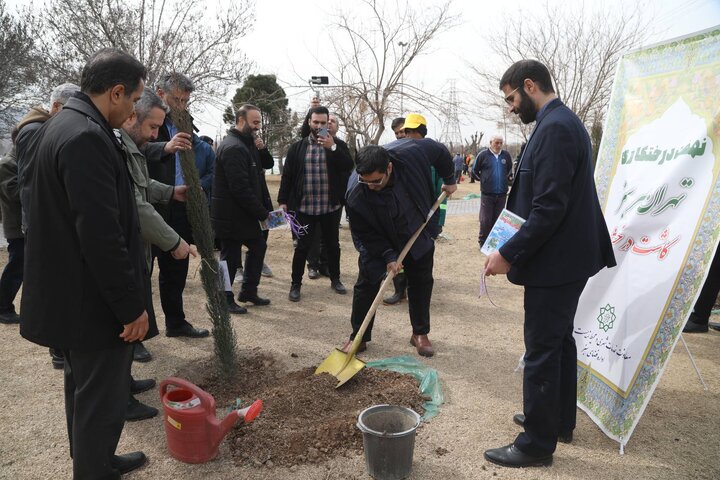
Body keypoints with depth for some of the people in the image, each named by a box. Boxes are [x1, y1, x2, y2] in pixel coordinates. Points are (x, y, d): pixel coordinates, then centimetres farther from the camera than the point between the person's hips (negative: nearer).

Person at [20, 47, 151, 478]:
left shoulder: (61, 126, 10)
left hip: (69, 295, 11)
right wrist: (131, 306, -20)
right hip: (95, 302, -11)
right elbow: (103, 236, -27)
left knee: (85, 392, 24)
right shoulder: (87, 138, -24)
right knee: (101, 403, 5)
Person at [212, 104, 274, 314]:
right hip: (232, 216, -10)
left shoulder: (247, 143, 11)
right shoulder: (233, 147, -21)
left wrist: (262, 149, -4)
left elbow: (268, 164, 17)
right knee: (230, 257, 3)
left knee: (259, 246, 18)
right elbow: (241, 188, -26)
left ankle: (249, 291, 31)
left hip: (245, 213, 10)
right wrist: (263, 213, -20)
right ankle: (225, 300, 19)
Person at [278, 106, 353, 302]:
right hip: (304, 207, -1)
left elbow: (349, 165, -14)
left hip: (330, 207, 1)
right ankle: (295, 284, 17)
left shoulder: (337, 145, 3)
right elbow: (287, 176, 4)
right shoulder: (297, 147, 4)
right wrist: (283, 201, 0)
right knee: (302, 246, 5)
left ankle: (335, 279, 31)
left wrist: (332, 148, -22)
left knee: (332, 244, 14)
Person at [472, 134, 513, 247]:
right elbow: (474, 171, 5)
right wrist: (483, 179, 3)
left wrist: (508, 178, 11)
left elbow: (510, 169, 22)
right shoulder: (483, 155, -4)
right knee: (485, 220, 0)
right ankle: (483, 242, 11)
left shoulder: (506, 155, 4)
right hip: (487, 193, -3)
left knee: (499, 219, 11)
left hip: (502, 193, 3)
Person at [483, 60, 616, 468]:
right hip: (568, 256, 11)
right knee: (559, 342, 20)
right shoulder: (564, 122, 13)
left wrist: (509, 254, -21)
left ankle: (537, 443, 15)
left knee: (542, 351, 0)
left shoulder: (554, 128, -20)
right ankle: (559, 421, 37)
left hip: (555, 262, -11)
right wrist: (516, 248, 13)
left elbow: (549, 208, -26)